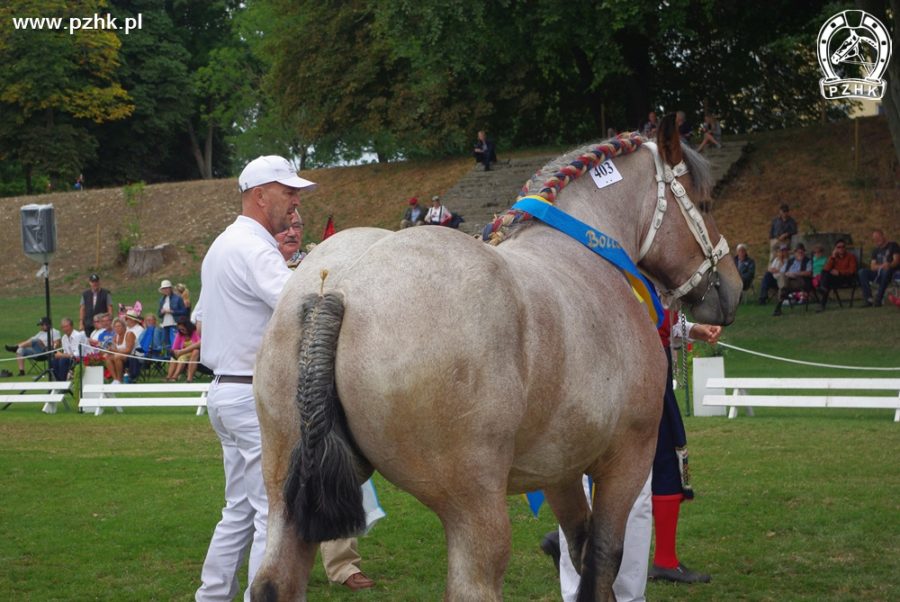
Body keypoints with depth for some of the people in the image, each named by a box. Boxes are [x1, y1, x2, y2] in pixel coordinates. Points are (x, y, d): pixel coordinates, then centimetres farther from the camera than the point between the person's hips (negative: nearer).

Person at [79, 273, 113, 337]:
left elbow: (110, 309, 0)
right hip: (88, 326, 3)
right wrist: (81, 323, 5)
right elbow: (82, 309, 11)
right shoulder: (85, 294, 11)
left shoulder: (106, 294, 1)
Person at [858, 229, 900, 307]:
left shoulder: (893, 245, 5)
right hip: (879, 274, 5)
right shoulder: (876, 250, 19)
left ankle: (878, 298, -41)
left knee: (886, 271, -41)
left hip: (892, 272, -5)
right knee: (862, 272, -19)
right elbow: (872, 267, 7)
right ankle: (868, 298, -31)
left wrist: (889, 265, -30)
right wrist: (881, 266, -15)